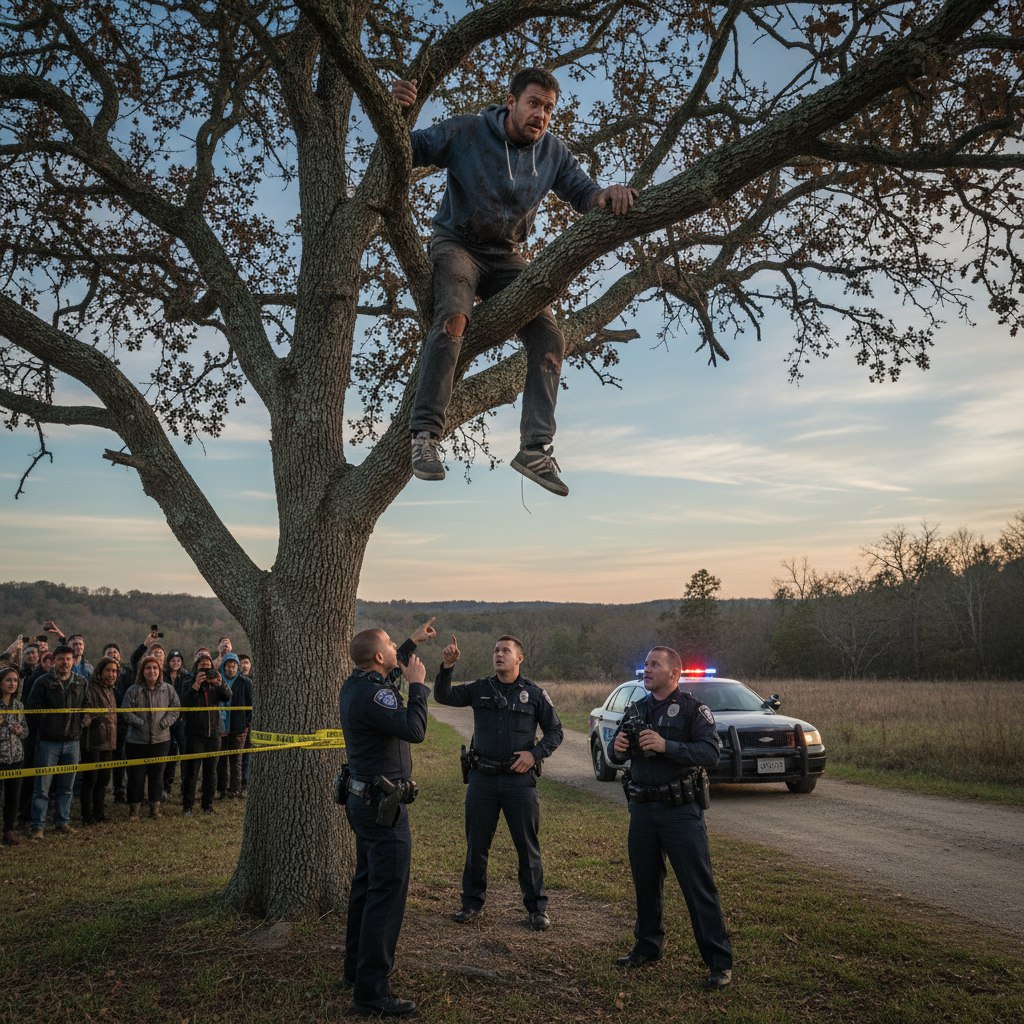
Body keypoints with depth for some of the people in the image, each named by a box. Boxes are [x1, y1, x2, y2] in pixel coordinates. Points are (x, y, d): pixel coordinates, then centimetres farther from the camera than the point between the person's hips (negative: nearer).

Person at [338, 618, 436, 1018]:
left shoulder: (354, 685, 7)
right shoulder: (372, 695, -24)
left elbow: (388, 672, 30)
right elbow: (414, 730, -32)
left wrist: (413, 642, 34)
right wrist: (417, 684, -20)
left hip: (363, 799, 11)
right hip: (383, 804, -11)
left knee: (366, 886, 20)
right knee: (387, 894, -7)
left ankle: (356, 968, 33)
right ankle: (371, 993, -4)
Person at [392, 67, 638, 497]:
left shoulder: (552, 152, -1)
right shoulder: (465, 132, -13)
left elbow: (582, 192, 2)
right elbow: (408, 151, -10)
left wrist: (607, 194, -23)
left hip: (505, 257, 5)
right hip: (457, 244, -5)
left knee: (549, 340, -10)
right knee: (453, 317, -34)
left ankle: (536, 448, -7)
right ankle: (425, 433, -33)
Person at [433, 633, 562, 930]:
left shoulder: (535, 694, 1)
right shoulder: (479, 689, 5)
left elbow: (555, 731, 5)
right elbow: (443, 696, -5)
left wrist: (535, 753, -10)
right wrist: (447, 667, -20)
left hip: (520, 778, -2)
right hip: (482, 778, 2)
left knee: (528, 846, 5)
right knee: (476, 844, 10)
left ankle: (537, 908, 18)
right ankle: (472, 903, 25)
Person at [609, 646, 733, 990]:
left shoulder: (693, 709, -7)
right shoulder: (635, 709, 11)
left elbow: (711, 752, -19)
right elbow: (616, 755, 13)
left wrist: (666, 746, -29)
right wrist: (618, 748, -11)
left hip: (681, 810, -6)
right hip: (642, 809, 6)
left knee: (699, 886, -4)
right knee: (645, 882, 16)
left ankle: (720, 962, 4)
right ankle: (648, 947, 32)